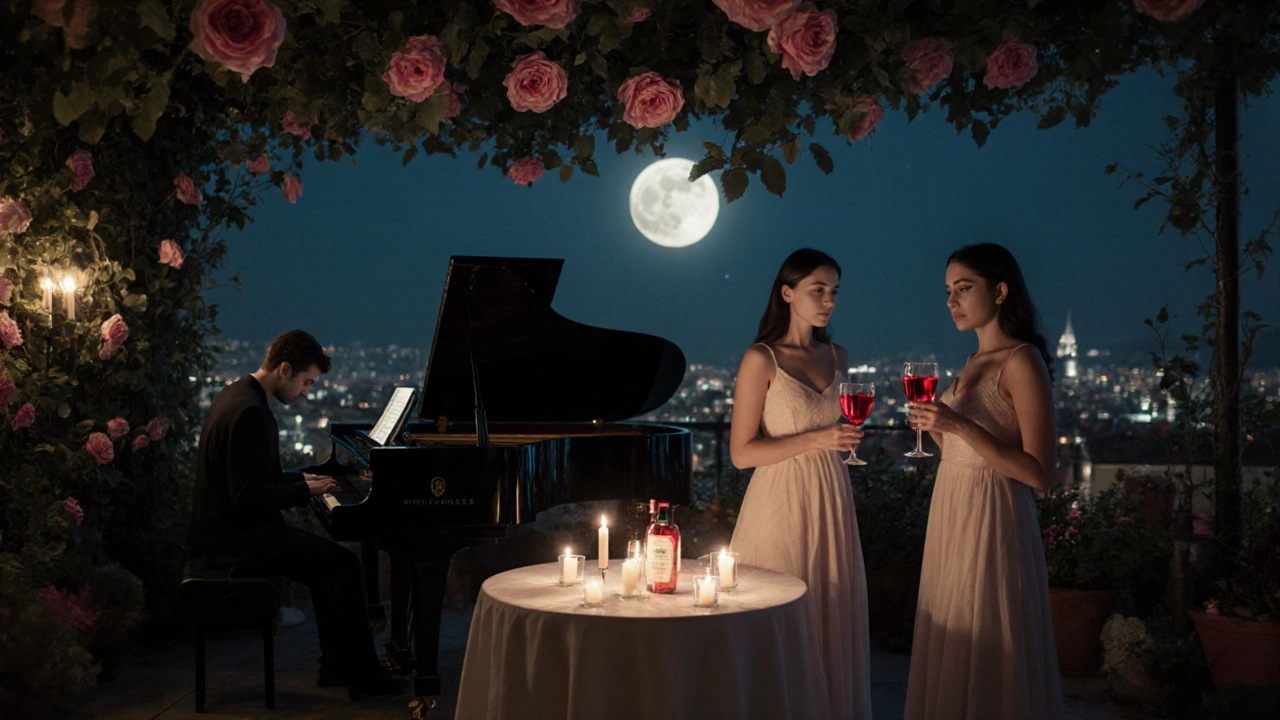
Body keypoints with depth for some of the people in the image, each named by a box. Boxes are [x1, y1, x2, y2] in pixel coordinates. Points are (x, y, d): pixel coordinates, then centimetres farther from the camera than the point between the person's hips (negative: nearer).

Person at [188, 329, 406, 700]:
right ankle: (363, 674, 0)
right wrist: (304, 492, -13)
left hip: (228, 528, 11)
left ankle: (336, 665, 19)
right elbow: (247, 496, -25)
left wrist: (299, 480, 12)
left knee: (328, 556, 16)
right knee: (344, 563, -10)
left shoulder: (238, 395, 11)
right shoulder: (250, 412, -23)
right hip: (235, 539, -11)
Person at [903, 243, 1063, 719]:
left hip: (992, 521, -8)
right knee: (950, 656, 14)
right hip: (950, 516, 8)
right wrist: (935, 426, 3)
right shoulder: (974, 363, 14)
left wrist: (960, 425, -24)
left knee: (984, 653, 1)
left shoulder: (1022, 362, -12)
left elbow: (1039, 473, -18)